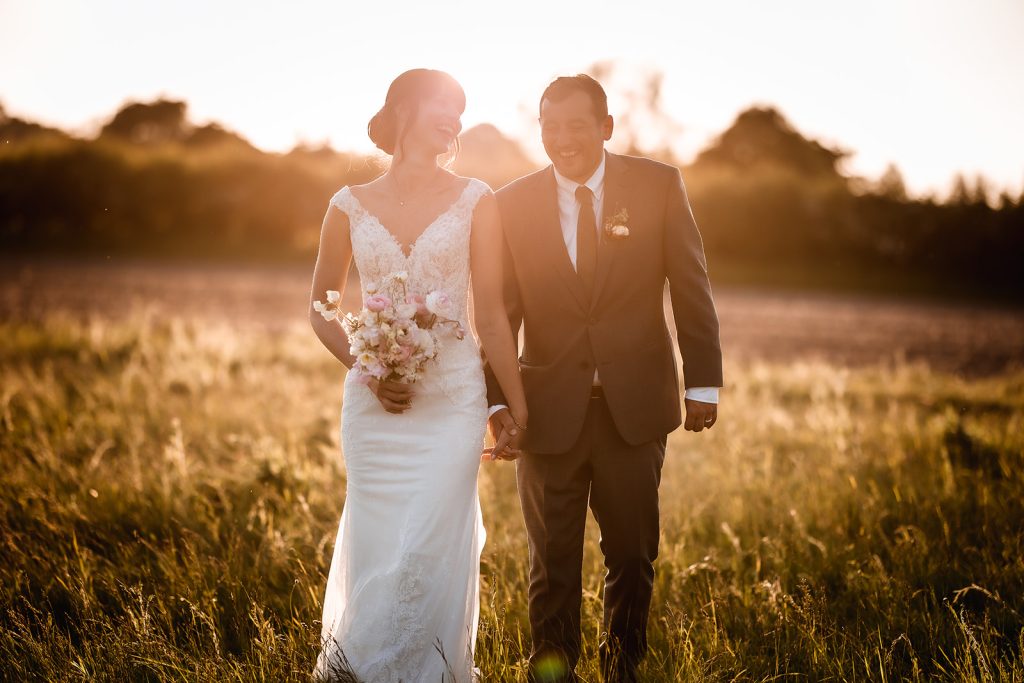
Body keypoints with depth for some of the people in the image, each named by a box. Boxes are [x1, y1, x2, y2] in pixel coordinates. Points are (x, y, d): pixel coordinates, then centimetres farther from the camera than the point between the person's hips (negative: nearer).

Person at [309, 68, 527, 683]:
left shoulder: (476, 202, 0)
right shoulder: (351, 206, 3)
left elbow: (492, 315, 1)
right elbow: (322, 308, 11)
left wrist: (518, 411, 1)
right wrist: (367, 371, -4)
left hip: (452, 400, -1)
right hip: (374, 402, 1)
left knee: (428, 551, -7)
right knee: (375, 547, 7)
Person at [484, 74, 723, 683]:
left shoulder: (658, 186, -2)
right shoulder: (512, 205, 0)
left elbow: (691, 289, 1)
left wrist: (703, 383, -1)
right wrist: (498, 403, -10)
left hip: (636, 406, 0)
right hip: (549, 410, 0)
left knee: (634, 557, 11)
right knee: (554, 562, 8)